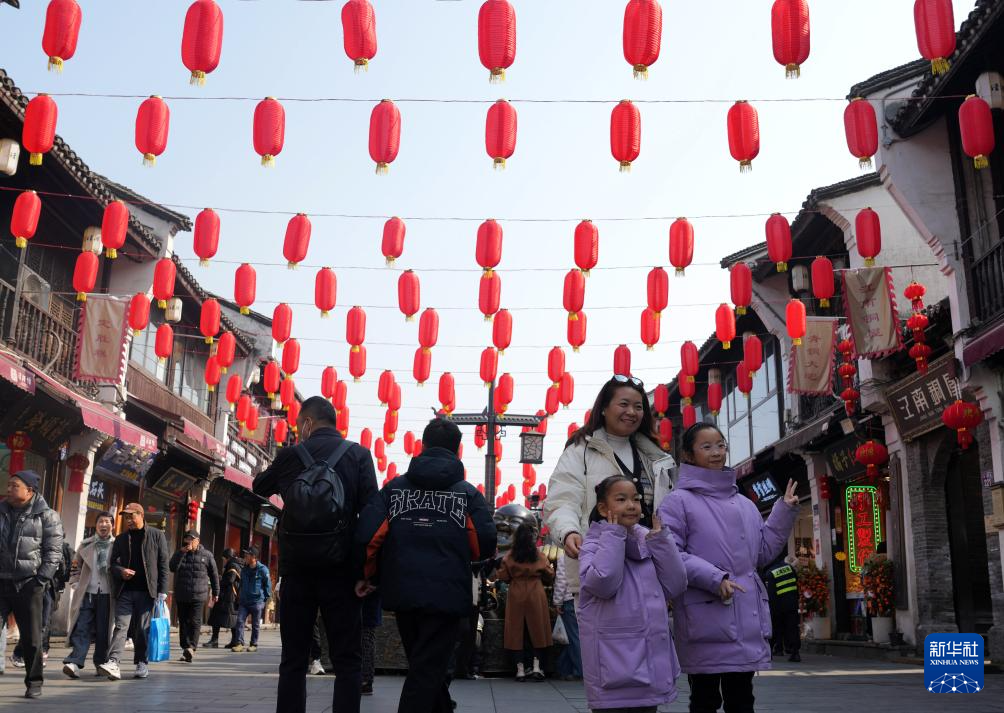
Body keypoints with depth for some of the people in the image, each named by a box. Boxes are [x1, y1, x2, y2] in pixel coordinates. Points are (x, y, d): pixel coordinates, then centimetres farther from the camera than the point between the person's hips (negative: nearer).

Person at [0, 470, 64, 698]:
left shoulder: (46, 516, -1)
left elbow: (53, 551, -3)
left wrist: (42, 579, -11)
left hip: (29, 584, -3)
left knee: (31, 637, 4)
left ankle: (34, 683, 15)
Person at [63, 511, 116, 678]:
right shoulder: (86, 545, 9)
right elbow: (76, 567, 17)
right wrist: (76, 585, 5)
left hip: (107, 595, -1)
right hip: (87, 594, 1)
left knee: (103, 631, 3)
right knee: (81, 628, -8)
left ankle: (100, 663, 13)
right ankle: (75, 663, -14)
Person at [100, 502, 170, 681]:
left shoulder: (156, 536, 5)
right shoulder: (121, 539, 14)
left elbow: (163, 564, 2)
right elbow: (113, 563, 15)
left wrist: (162, 591, -4)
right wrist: (121, 571, -10)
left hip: (146, 591, -2)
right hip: (125, 591, 2)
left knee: (143, 629, 3)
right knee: (121, 626, -9)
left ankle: (141, 663, 12)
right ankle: (113, 663, -17)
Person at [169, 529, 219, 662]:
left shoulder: (206, 555, 4)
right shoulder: (179, 554, 10)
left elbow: (214, 575, 10)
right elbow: (172, 567, -9)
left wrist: (215, 592, 10)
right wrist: (182, 552, -14)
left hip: (199, 595, -3)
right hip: (181, 596, 3)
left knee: (195, 621, -13)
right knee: (183, 622, 6)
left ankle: (191, 647, -21)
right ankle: (185, 648, 11)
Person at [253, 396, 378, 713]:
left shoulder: (290, 454, 3)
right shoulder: (358, 455, 1)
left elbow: (260, 487, 22)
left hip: (296, 570, 1)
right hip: (340, 570, -1)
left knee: (293, 660, 9)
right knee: (347, 661, 4)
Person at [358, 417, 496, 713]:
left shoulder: (395, 487, 5)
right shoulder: (468, 493, 0)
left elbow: (368, 535, -5)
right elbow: (485, 545, -7)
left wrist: (370, 576, 11)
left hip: (402, 592, 3)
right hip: (446, 595, -3)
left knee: (423, 665, 21)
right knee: (427, 671, 2)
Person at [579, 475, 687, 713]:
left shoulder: (648, 542, 12)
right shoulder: (595, 545, -4)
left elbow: (675, 586, 3)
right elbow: (602, 583, -24)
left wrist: (661, 540, -3)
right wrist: (614, 536, -13)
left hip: (651, 659, 6)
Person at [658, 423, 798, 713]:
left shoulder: (744, 504, 16)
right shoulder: (678, 501, -4)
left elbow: (762, 552, 18)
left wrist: (785, 511, 12)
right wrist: (714, 578, -21)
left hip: (747, 618, 6)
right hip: (705, 617, -6)